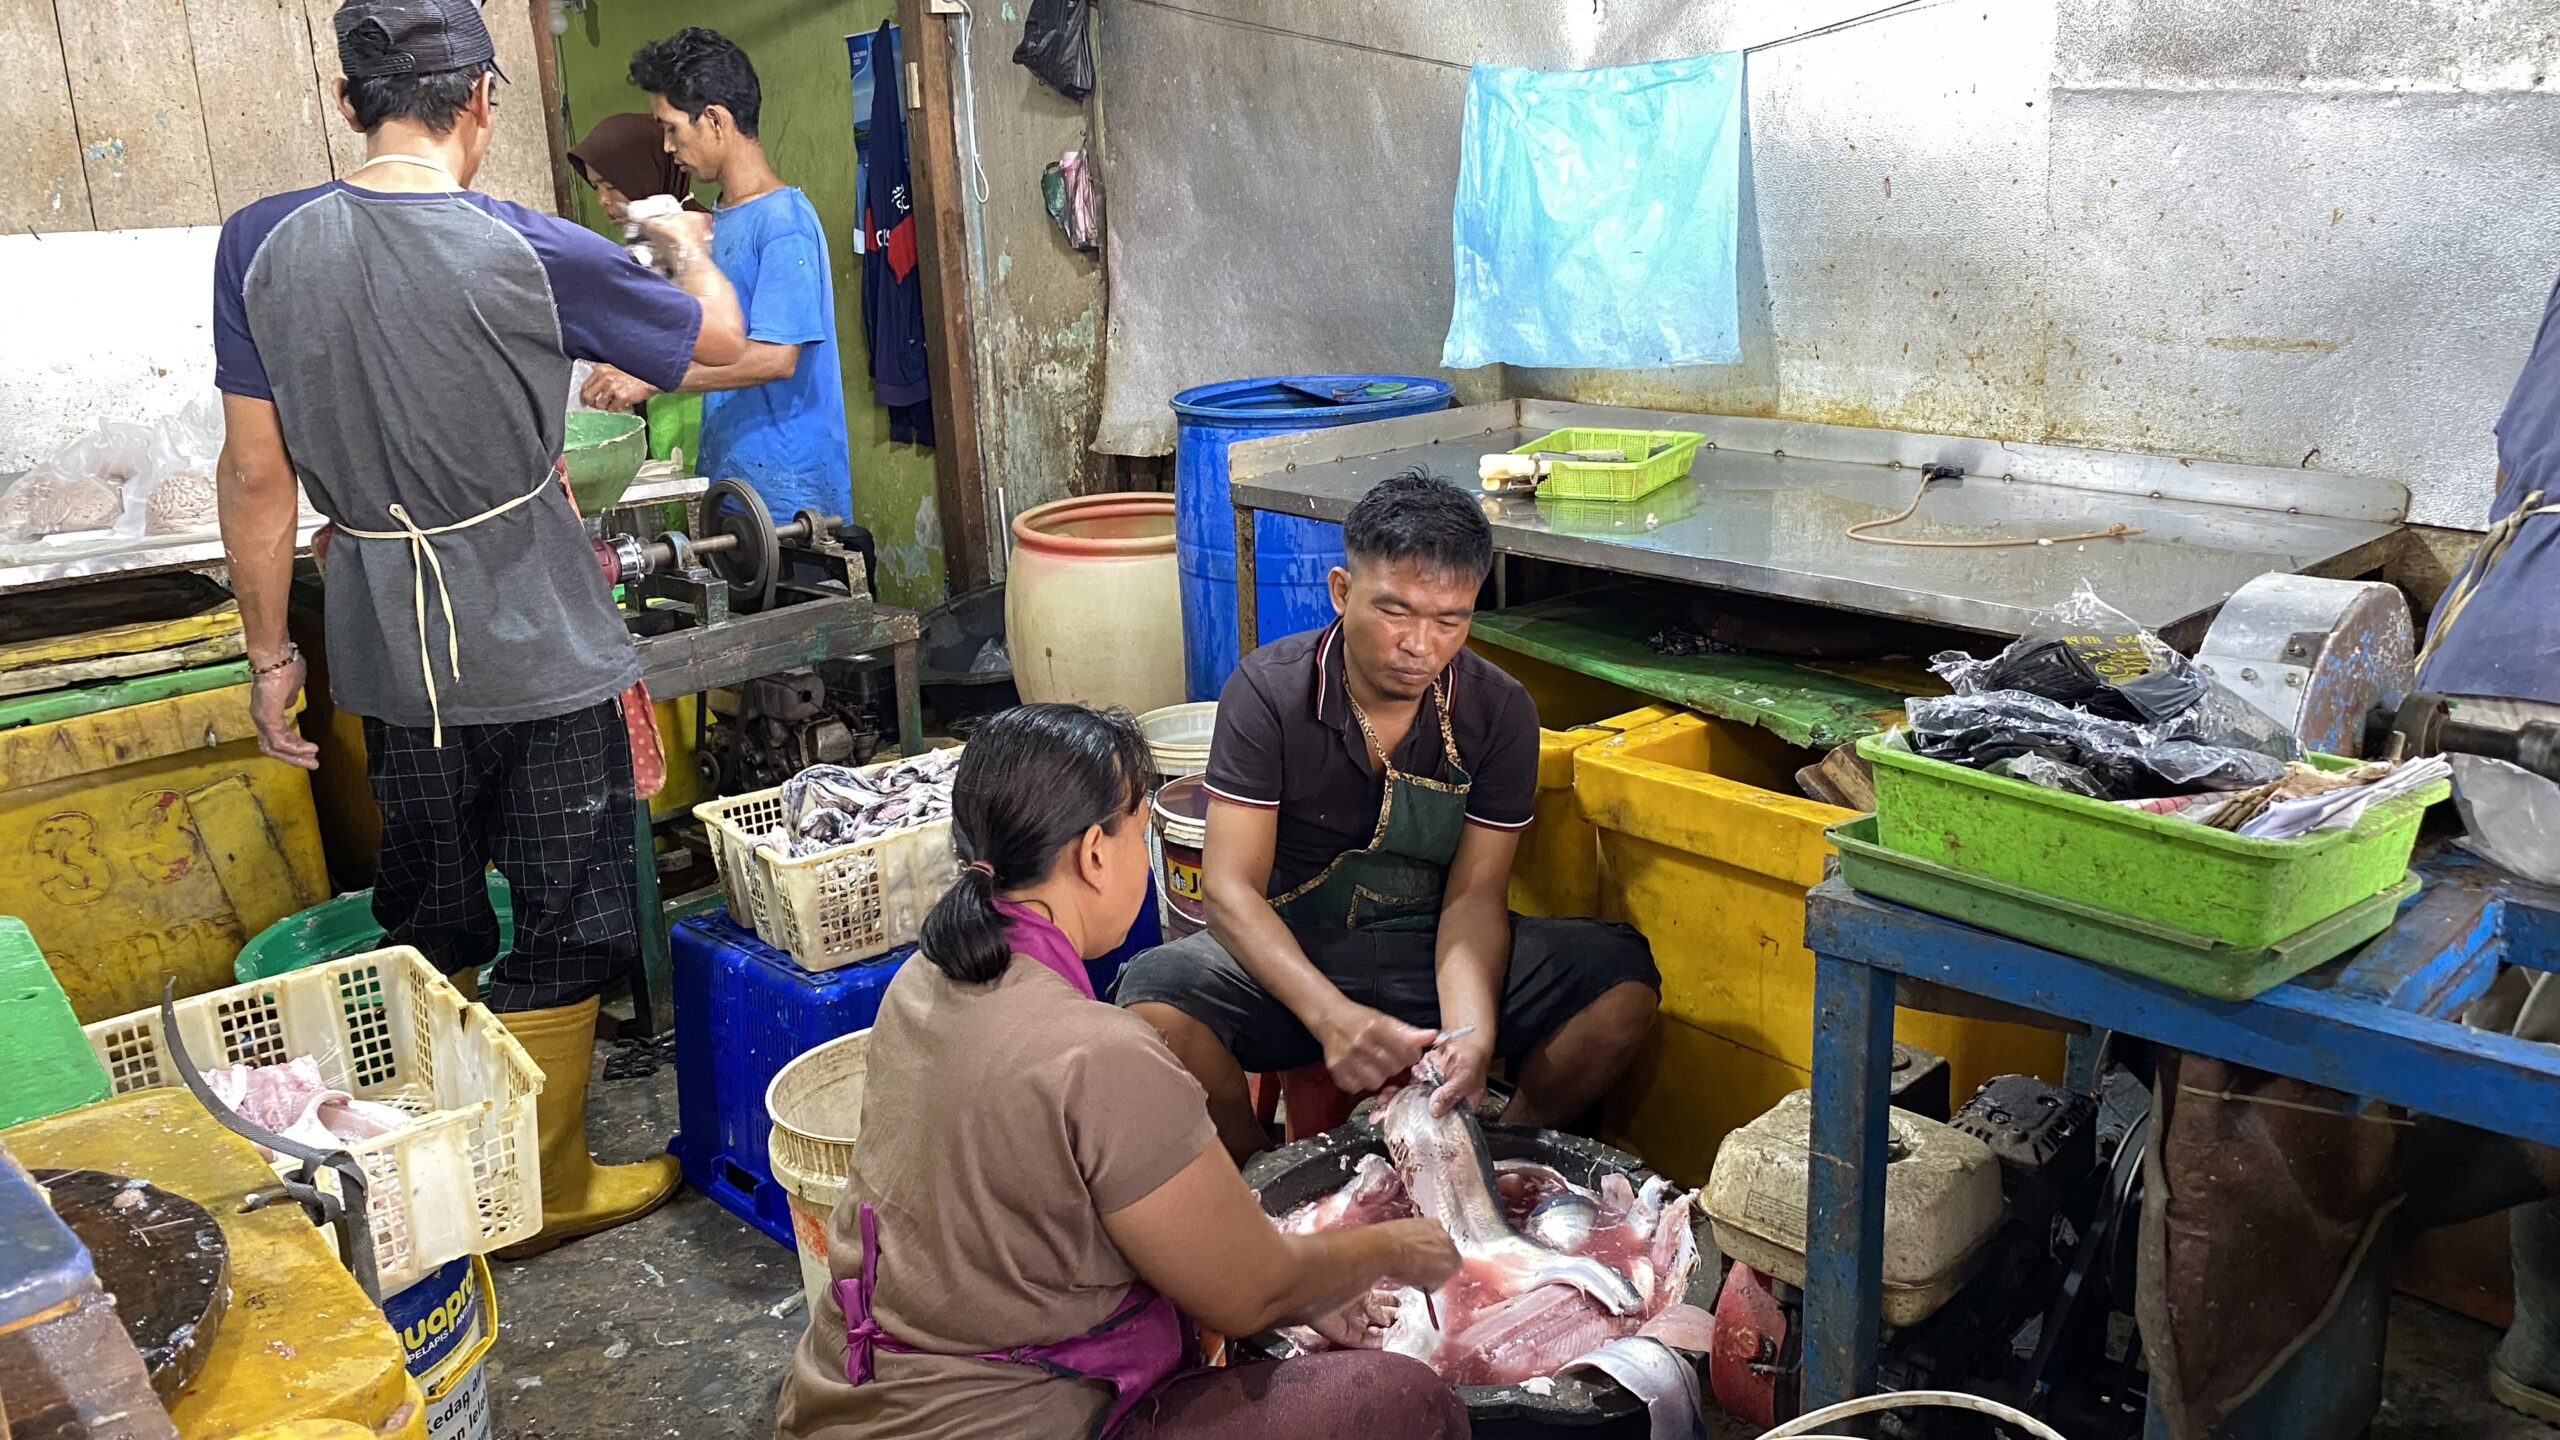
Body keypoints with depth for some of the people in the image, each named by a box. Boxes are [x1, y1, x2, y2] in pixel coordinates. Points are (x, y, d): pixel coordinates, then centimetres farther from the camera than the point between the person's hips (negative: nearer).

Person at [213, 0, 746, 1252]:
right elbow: (721, 336, -1)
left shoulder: (262, 244, -4)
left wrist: (269, 652, 10)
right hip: (537, 652, -5)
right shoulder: (530, 254, -16)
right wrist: (682, 242, 21)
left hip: (389, 646, 5)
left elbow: (255, 474, 0)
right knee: (564, 920, 9)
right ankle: (544, 1188, 19)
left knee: (425, 918, 19)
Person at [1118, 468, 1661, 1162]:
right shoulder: (1269, 691, -14)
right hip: (1287, 953, -2)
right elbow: (1230, 886, -19)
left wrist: (1469, 1032, -30)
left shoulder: (1500, 712, -7)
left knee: (1623, 979, -21)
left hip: (1431, 951, 2)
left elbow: (1473, 895, -8)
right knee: (1154, 1000, -33)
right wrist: (1331, 1015, -36)